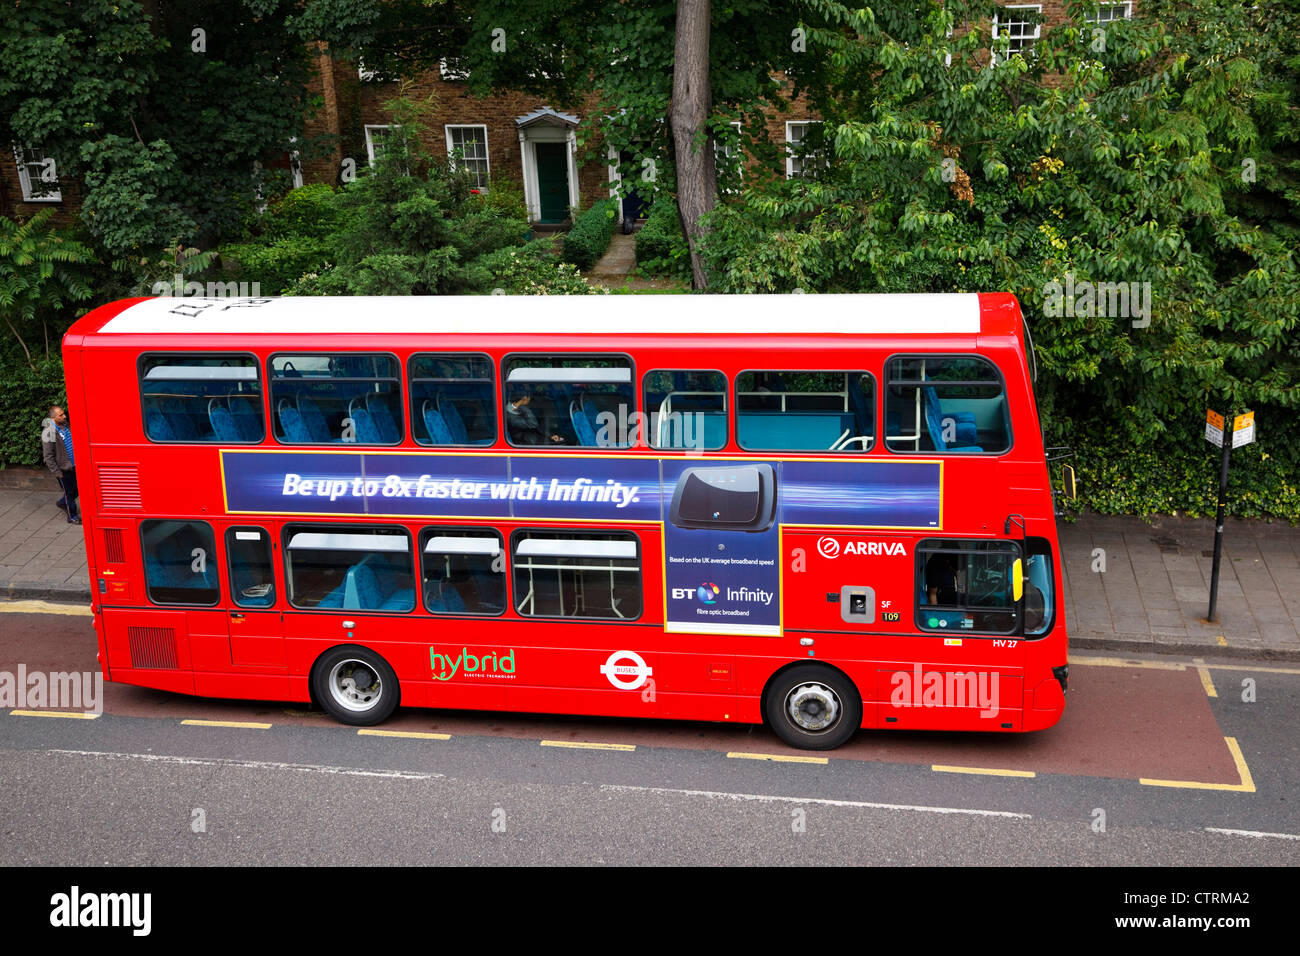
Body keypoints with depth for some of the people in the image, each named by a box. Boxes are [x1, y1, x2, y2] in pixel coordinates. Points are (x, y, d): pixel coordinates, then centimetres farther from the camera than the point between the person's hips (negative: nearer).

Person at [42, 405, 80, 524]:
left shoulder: (65, 425, 1)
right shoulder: (49, 432, -23)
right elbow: (48, 456, -19)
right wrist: (56, 472, -17)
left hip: (73, 465, 7)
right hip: (63, 468, -7)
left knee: (77, 487, 18)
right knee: (69, 491, 5)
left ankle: (63, 502, 43)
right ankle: (72, 516, 21)